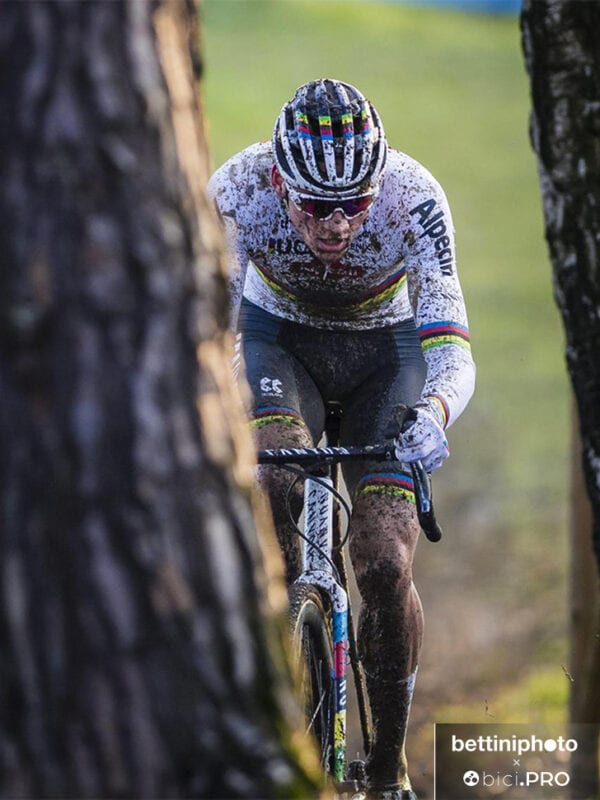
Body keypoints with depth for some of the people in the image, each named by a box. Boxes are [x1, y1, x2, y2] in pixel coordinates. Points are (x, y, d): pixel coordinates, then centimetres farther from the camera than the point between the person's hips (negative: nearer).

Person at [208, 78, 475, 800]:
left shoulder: (413, 200, -33)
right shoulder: (237, 191, -30)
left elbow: (451, 347, -39)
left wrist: (433, 411, -60)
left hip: (383, 349, -1)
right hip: (278, 338, 1)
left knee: (385, 565, -13)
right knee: (272, 474, -33)